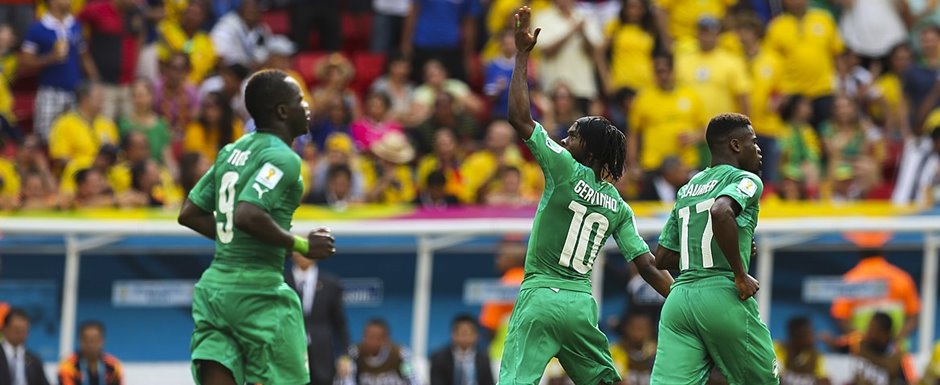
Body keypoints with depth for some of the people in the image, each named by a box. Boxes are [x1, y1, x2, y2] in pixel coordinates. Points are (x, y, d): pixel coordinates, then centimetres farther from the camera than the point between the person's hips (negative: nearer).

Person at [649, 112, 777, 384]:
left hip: (679, 298, 6)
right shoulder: (746, 180, 1)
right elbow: (721, 212, -23)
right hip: (722, 294, -6)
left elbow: (662, 259, 24)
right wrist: (741, 275, -15)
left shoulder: (686, 190, 23)